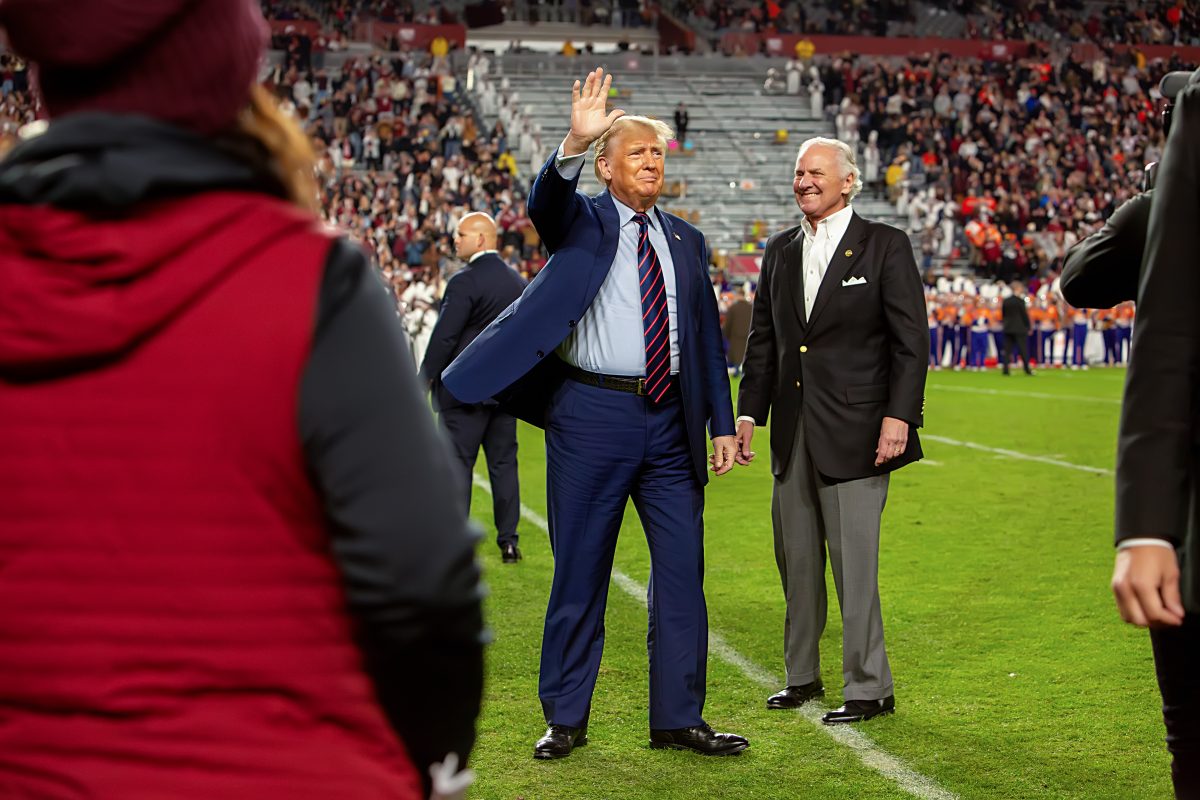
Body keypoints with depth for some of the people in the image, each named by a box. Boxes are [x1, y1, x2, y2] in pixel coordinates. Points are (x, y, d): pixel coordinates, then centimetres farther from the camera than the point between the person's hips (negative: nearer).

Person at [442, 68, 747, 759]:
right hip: (593, 414, -4)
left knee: (683, 571, 5)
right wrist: (573, 146, -40)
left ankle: (678, 719, 15)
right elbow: (547, 203, -22)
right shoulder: (583, 220, 3)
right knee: (580, 572, 3)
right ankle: (567, 720, 15)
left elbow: (709, 338, 15)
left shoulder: (686, 241, 14)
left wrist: (722, 425, 10)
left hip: (670, 420, 4)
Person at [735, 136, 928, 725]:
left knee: (854, 562, -5)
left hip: (855, 429, -6)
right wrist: (748, 412, 9)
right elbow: (763, 339, 16)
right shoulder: (780, 251, 13)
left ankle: (869, 688, 5)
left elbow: (911, 340, -6)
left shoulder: (885, 246, -2)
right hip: (793, 432, 6)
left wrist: (899, 415, -14)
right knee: (796, 561, 12)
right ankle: (802, 676, 24)